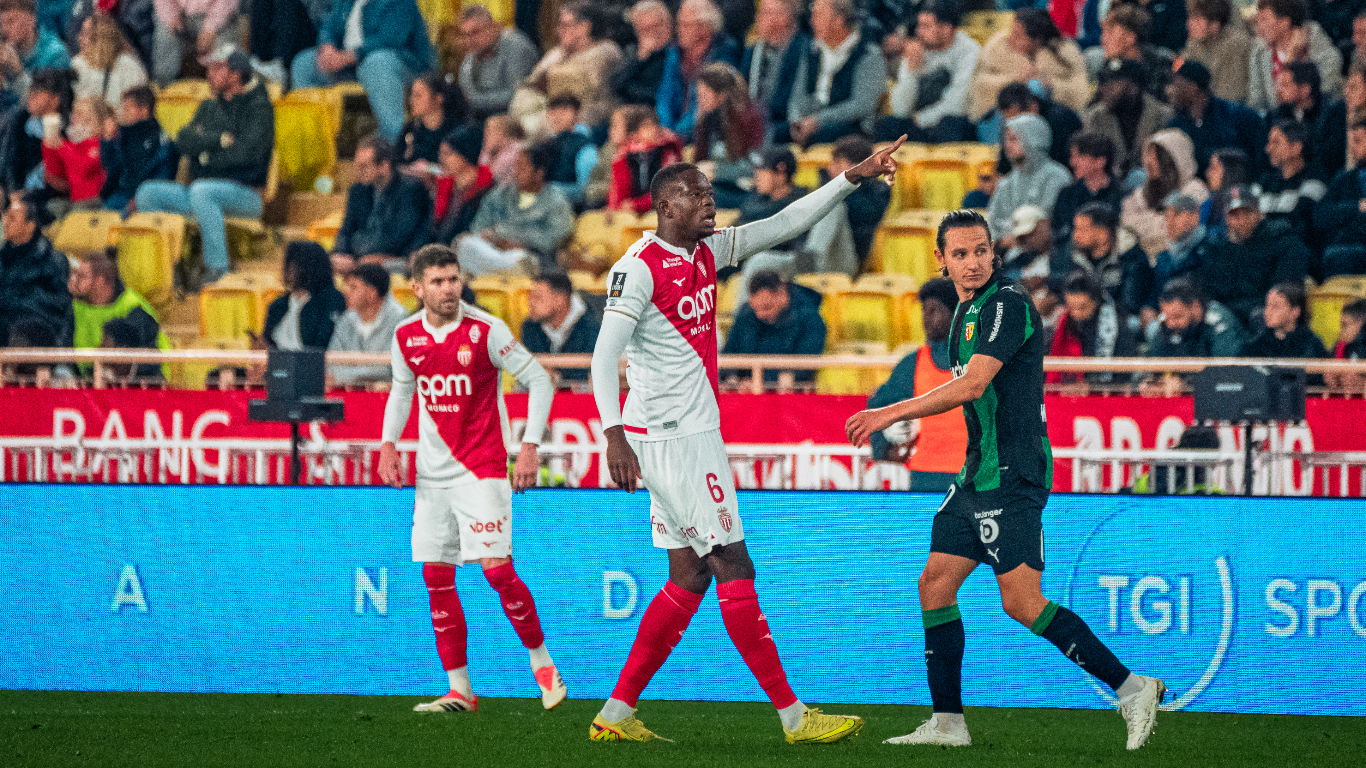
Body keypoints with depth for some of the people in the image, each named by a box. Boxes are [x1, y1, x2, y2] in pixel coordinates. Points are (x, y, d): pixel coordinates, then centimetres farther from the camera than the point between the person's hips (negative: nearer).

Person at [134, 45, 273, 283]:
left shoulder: (259, 108, -1)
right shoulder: (209, 108, 21)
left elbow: (247, 152, -15)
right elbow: (184, 142, 5)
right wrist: (221, 139, -9)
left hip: (245, 196, -7)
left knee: (201, 190, -38)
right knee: (148, 193, -12)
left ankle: (219, 270, -36)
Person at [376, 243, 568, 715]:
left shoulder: (486, 331, -11)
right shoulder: (406, 337, 3)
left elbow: (539, 381, -6)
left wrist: (530, 447, -13)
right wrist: (388, 445, 5)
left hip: (483, 470, -5)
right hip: (433, 473, 5)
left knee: (497, 569, -14)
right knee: (436, 579, 1)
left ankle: (541, 661, 6)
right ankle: (460, 691, 8)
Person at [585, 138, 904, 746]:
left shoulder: (707, 252, 11)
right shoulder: (639, 268, -14)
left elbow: (784, 226, 17)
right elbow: (605, 354, -21)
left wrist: (854, 177, 10)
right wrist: (614, 435, -32)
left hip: (693, 435, 10)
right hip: (671, 439, -10)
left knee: (689, 577, 10)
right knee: (734, 571, -7)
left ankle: (616, 713, 13)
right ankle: (793, 716, -4)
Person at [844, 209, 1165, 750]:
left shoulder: (1008, 305, -14)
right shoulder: (967, 311, 16)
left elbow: (972, 385, -22)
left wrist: (891, 414, -18)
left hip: (1012, 477, -10)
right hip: (978, 476, 10)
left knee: (1022, 602, -14)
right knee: (935, 583, 8)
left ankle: (1130, 688, -11)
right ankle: (947, 723, 12)